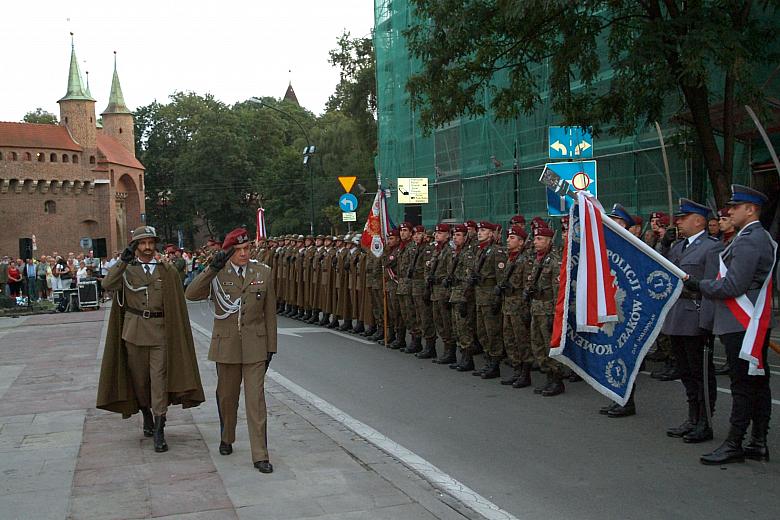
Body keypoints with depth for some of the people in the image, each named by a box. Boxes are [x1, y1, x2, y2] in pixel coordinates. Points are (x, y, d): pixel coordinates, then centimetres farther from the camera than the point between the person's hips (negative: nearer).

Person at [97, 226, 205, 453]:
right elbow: (108, 284, -15)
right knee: (139, 379, 11)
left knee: (159, 379, -7)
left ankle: (159, 432, -7)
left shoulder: (168, 271, 5)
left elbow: (178, 305, 6)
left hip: (161, 332, -1)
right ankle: (147, 416, 35)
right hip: (134, 332, 1)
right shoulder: (126, 270, 6)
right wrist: (123, 260, -22)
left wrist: (178, 335, 2)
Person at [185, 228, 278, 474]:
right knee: (227, 397, 15)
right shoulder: (218, 274, -2)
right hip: (226, 345, 1)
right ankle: (226, 439, 39)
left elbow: (270, 313, 5)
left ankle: (260, 455, -1)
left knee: (256, 399, -5)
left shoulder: (263, 272, 1)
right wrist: (212, 269, -28)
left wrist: (271, 347, 4)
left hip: (255, 345, -1)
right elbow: (191, 294, -19)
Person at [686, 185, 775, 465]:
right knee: (758, 383, 11)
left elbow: (732, 287, -20)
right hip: (756, 325, 10)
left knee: (742, 385, -6)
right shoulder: (761, 238, 17)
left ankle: (734, 445, -1)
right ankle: (758, 444, 17)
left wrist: (698, 285, -8)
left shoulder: (748, 242, -16)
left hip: (743, 327, -10)